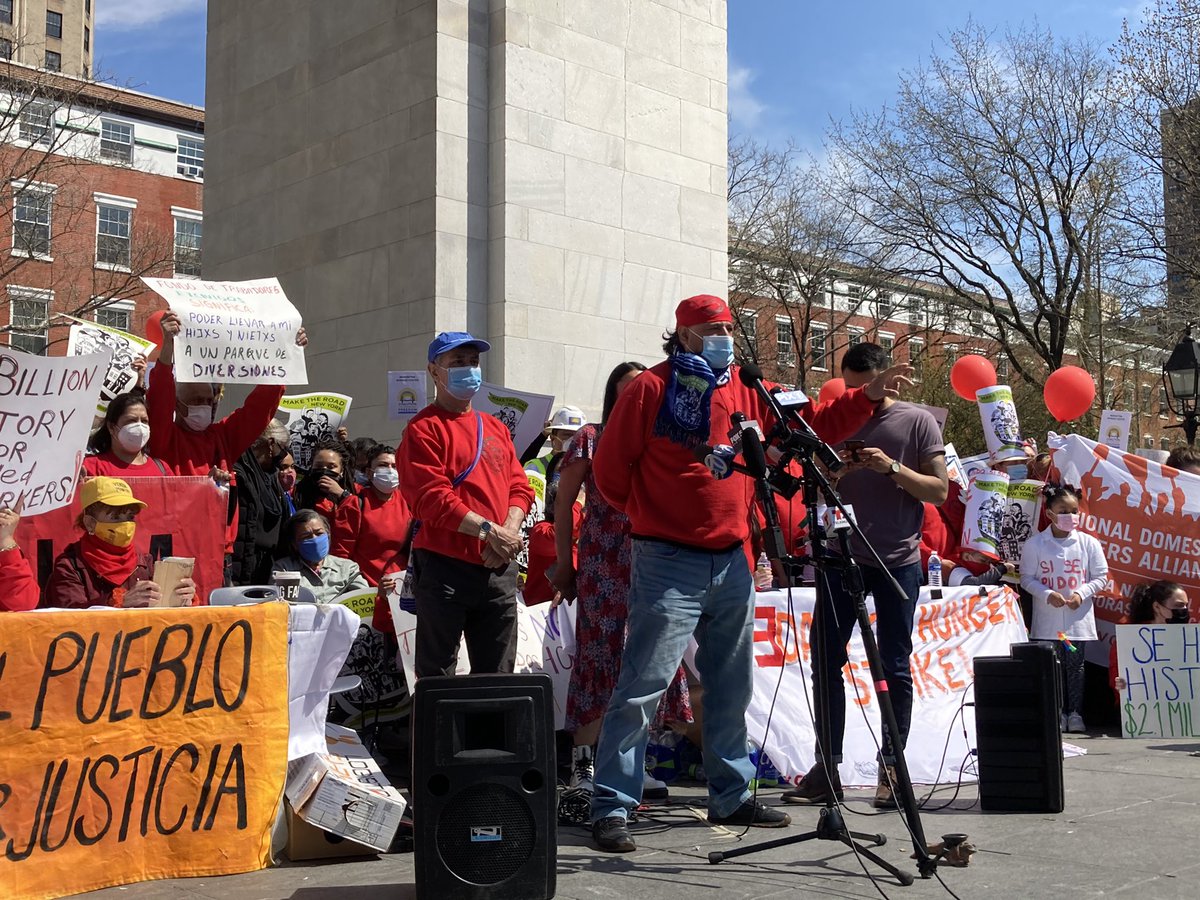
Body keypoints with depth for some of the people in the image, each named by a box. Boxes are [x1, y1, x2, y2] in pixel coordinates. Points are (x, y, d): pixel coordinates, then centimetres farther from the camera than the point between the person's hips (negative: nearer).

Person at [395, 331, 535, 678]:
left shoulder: (496, 428, 18)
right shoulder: (424, 429, -3)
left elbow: (519, 487, 12)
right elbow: (432, 497, -14)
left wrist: (509, 532, -7)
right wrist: (488, 530, -18)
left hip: (498, 569, 6)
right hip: (444, 568, -6)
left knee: (498, 674, 10)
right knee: (436, 677, 0)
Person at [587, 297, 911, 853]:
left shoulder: (748, 393, 11)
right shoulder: (652, 389, -5)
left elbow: (813, 426, 13)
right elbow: (610, 469, -2)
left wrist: (868, 397, 3)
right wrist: (650, 515, 8)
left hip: (732, 563, 6)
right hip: (668, 563, -6)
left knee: (731, 687, 14)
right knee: (642, 686, -8)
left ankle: (730, 797, 27)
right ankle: (612, 807, -2)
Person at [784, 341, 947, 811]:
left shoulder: (917, 421, 2)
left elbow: (939, 490, -2)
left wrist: (892, 468, -16)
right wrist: (834, 470, -8)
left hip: (897, 559, -3)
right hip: (842, 556, 3)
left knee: (894, 666, 2)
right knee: (826, 660, 1)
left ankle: (891, 769, 11)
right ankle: (826, 769, 8)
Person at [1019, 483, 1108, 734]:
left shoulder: (1089, 543, 0)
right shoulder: (1034, 544, -2)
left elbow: (1101, 577, 5)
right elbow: (1027, 578, 1)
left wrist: (1081, 593, -10)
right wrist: (1048, 595, -14)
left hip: (1079, 618, 1)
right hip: (1047, 619, 0)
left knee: (1076, 666, 5)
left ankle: (1075, 714, 14)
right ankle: (1057, 713, 14)